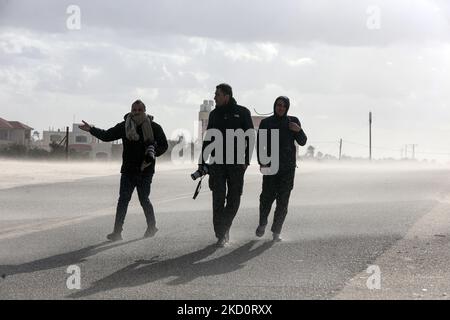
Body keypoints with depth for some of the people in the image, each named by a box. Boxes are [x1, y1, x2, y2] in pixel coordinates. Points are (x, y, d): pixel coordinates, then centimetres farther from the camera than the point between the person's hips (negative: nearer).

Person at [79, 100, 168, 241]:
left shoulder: (154, 127, 0)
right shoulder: (124, 126, 5)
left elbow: (163, 145, 6)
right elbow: (107, 135, 5)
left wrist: (153, 153, -12)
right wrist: (91, 129, -8)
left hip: (145, 171, -2)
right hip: (128, 170, 2)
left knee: (144, 200, 4)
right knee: (123, 200, -2)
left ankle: (152, 227, 26)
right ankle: (117, 232, 0)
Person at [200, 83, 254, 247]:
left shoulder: (242, 112, 2)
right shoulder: (214, 114, 12)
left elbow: (250, 137, 0)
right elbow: (207, 139, 16)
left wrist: (246, 160, -9)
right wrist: (202, 161, 11)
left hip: (236, 163, -2)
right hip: (217, 163, 2)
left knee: (234, 198, 3)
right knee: (218, 199, -5)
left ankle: (224, 227, 22)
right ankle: (221, 235, -2)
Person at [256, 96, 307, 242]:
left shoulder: (293, 121, 9)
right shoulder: (266, 123, 5)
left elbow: (302, 142, 9)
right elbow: (259, 144, 1)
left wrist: (299, 130, -11)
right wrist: (261, 162, -11)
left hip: (288, 167, 1)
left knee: (283, 200, -2)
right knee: (267, 196, -7)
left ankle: (276, 232, 6)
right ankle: (262, 224, 19)